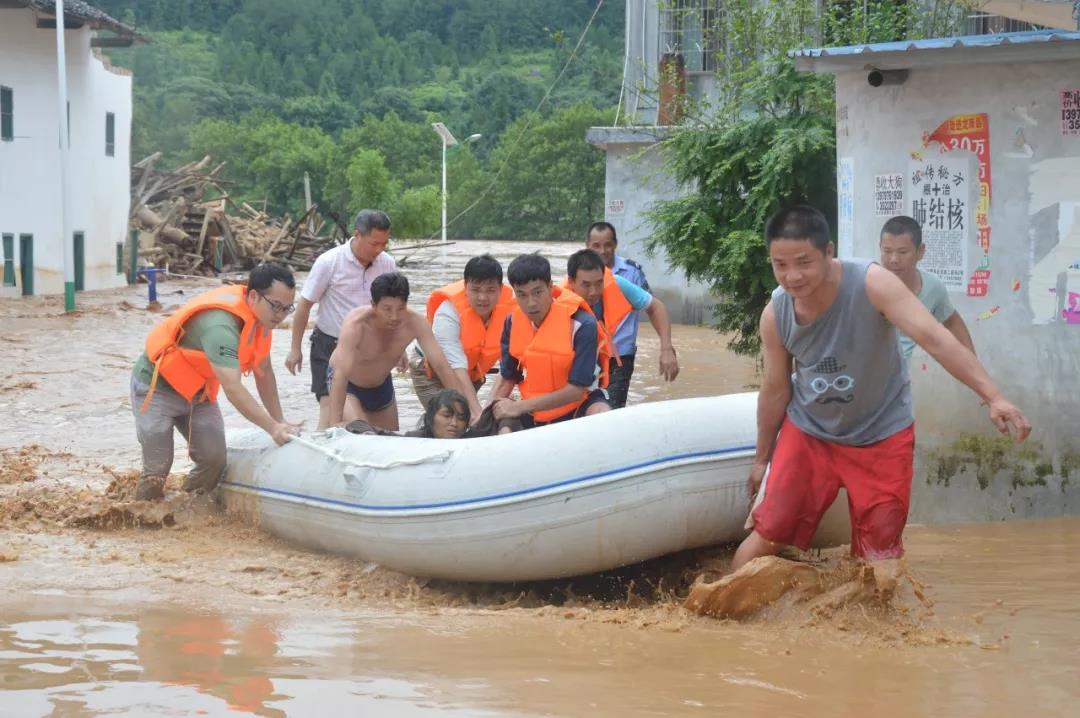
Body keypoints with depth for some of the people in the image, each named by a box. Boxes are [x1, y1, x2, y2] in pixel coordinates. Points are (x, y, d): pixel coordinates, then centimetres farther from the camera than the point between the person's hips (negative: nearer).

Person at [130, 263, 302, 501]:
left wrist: (280, 423, 0)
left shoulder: (261, 316, -8)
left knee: (214, 461, -6)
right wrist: (273, 428, -41)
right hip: (156, 387, -8)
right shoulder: (220, 325, -37)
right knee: (157, 468, -10)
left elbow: (264, 372, 3)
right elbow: (233, 389, -41)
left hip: (197, 390, 8)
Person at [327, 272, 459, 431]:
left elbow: (441, 366, -26)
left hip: (381, 385, 5)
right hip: (346, 384, -5)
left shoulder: (414, 323, -27)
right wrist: (334, 423, -52)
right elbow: (341, 373, -43)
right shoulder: (356, 324, -37)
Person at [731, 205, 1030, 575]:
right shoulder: (774, 315, -16)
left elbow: (934, 337, -36)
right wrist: (762, 458, 10)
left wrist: (994, 397, -46)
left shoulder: (872, 283, -28)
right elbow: (775, 390, -1)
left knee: (880, 554, 3)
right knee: (767, 535, 3)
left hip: (881, 435, -2)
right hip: (809, 432, 2)